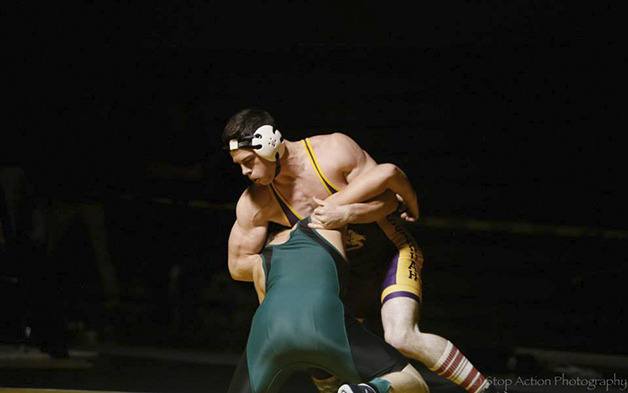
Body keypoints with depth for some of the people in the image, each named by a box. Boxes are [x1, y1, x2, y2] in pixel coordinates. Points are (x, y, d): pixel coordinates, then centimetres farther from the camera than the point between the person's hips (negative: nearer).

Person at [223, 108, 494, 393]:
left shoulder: (336, 150, -26)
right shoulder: (254, 203, -16)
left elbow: (388, 196, -20)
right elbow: (238, 266, -8)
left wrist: (346, 213, -39)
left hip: (392, 251, -5)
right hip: (351, 270, 5)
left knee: (401, 338, -26)